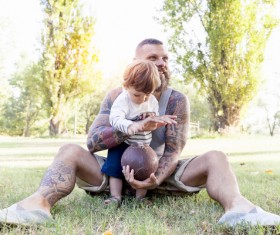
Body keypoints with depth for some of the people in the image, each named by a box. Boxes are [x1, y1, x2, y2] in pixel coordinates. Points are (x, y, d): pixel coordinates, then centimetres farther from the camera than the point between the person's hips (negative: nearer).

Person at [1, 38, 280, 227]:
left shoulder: (177, 100, -8)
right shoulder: (117, 96, -7)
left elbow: (173, 152, -14)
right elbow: (92, 141, -19)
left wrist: (155, 180, -37)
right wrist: (137, 126, -34)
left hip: (158, 172, 0)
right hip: (114, 171, 0)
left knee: (215, 158, -24)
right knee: (70, 151, -25)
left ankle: (237, 207, -55)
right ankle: (39, 203, -53)